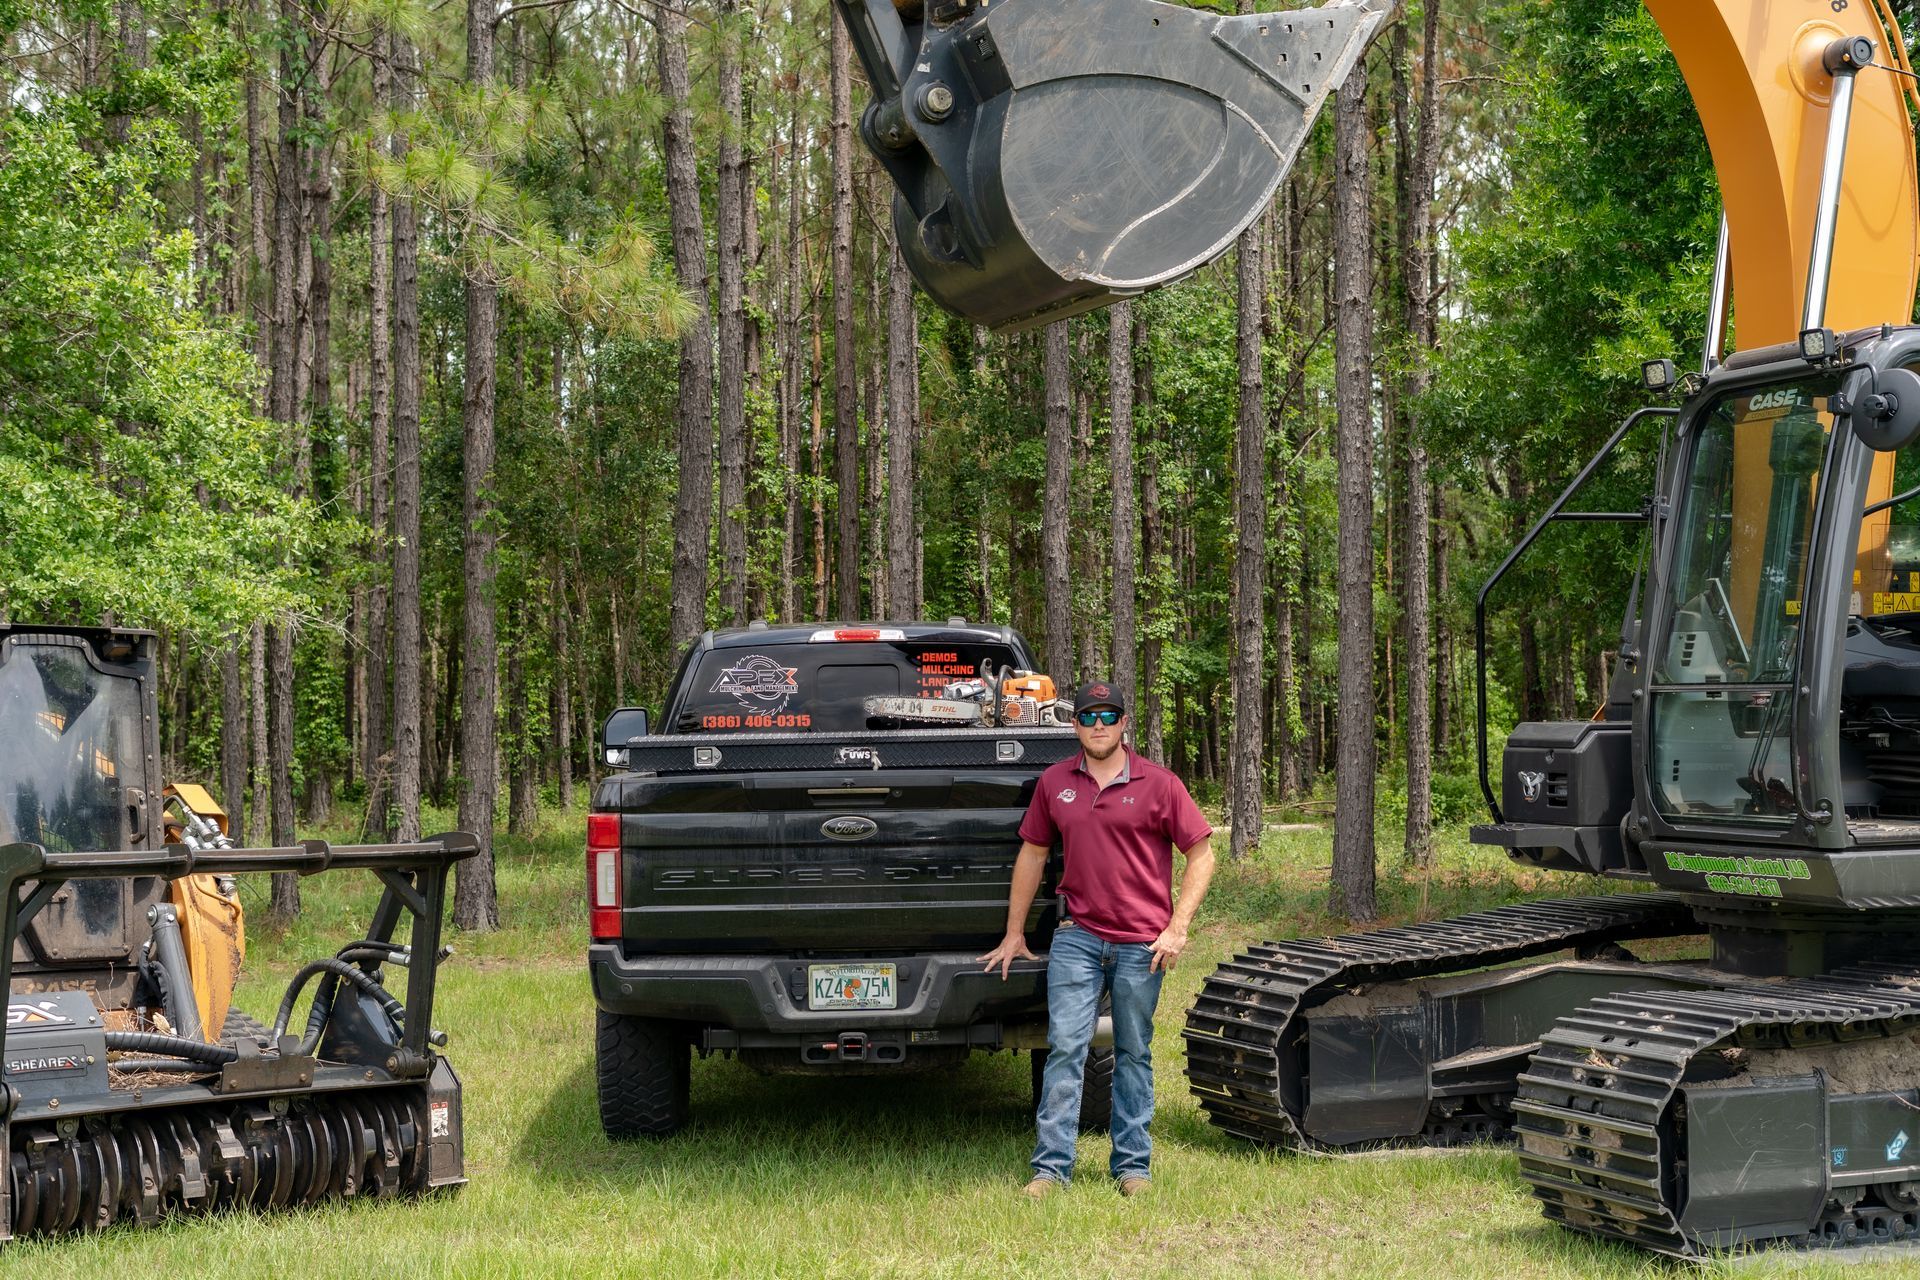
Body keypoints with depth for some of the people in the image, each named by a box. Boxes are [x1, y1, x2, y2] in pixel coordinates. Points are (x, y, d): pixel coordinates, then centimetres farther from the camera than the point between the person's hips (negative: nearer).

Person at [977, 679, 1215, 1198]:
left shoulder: (1159, 784, -2)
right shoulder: (1054, 783, 6)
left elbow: (1201, 855, 0)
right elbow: (1032, 853, 15)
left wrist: (1177, 929, -7)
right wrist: (1014, 933, 15)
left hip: (1141, 943, -1)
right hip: (1078, 936, 2)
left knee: (1134, 1055, 7)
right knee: (1065, 1048, -4)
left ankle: (1133, 1165, 15)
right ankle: (1052, 1165, -1)